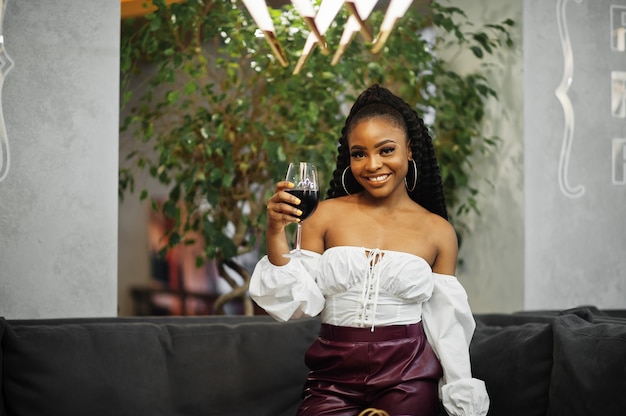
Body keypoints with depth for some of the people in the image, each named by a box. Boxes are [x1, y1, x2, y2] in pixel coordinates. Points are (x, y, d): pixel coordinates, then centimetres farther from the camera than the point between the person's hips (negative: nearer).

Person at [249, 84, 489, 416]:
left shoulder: (438, 231, 2)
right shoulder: (326, 215, 1)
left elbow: (445, 324, 6)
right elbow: (298, 302, -2)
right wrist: (276, 232, -14)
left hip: (408, 378, 0)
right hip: (333, 377, 0)